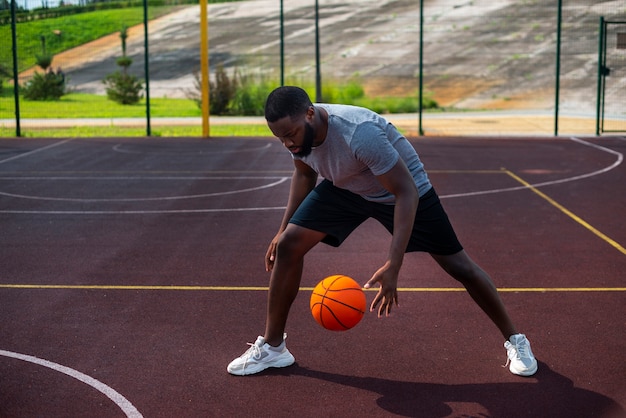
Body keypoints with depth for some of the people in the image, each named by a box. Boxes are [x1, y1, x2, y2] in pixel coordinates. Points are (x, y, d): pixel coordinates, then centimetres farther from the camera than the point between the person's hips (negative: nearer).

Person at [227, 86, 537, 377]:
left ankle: (515, 340, 18)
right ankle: (272, 347, 5)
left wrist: (393, 266, -42)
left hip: (401, 188, -5)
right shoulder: (295, 130, -18)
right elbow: (304, 174, 5)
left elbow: (406, 192, -37)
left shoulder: (360, 133, -41)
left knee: (458, 265, -3)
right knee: (288, 246, -9)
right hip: (344, 187, 6)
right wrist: (283, 228, 2)